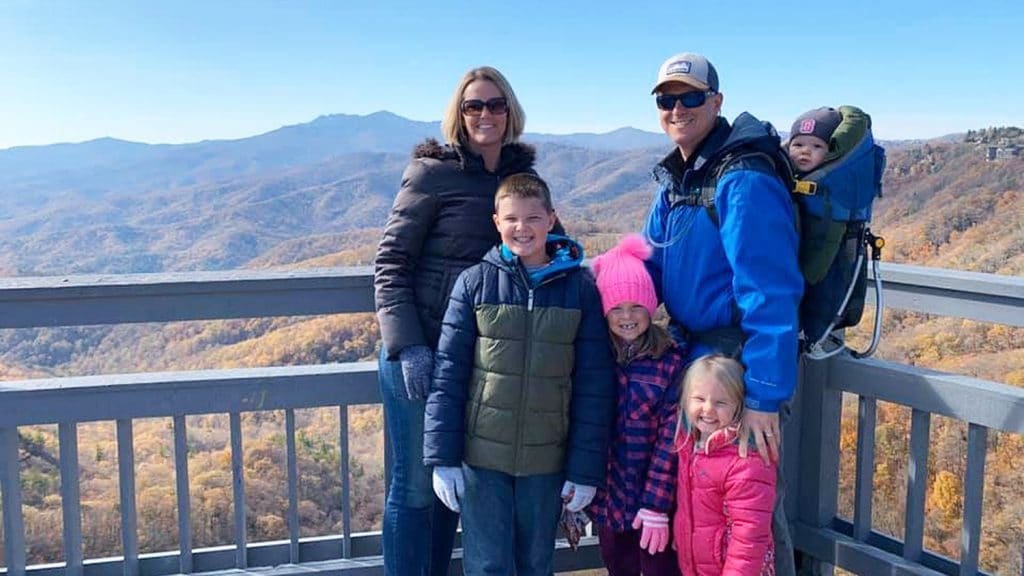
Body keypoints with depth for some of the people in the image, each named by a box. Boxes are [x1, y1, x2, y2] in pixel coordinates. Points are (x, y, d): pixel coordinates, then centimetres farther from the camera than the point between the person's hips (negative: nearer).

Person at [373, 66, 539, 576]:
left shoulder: (521, 175, 9)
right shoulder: (433, 172, -7)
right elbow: (391, 262, -9)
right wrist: (407, 347, -18)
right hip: (419, 353, -5)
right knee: (415, 485, 4)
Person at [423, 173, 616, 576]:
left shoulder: (579, 289, -3)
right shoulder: (475, 283, -4)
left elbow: (594, 387, -2)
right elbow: (448, 376, -4)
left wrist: (586, 468, -4)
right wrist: (442, 458, -7)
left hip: (547, 463, 1)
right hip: (481, 458, -1)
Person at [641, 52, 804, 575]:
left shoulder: (744, 181, -20)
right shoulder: (675, 179, 9)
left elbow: (770, 295, -25)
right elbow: (647, 265, 12)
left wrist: (765, 396, -28)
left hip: (740, 362, -8)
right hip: (693, 355, 8)